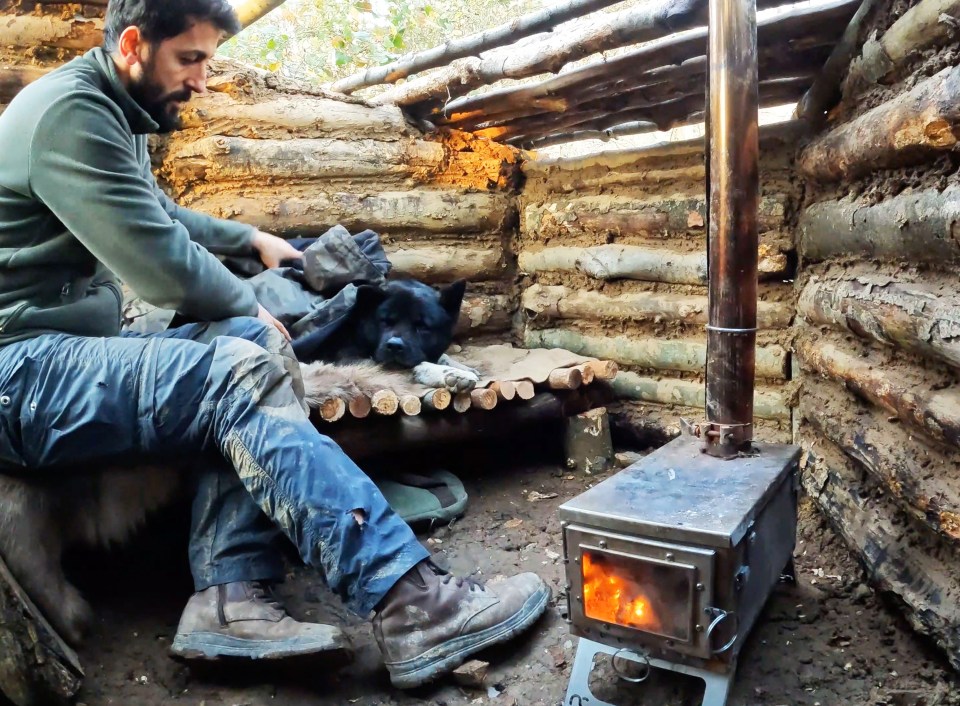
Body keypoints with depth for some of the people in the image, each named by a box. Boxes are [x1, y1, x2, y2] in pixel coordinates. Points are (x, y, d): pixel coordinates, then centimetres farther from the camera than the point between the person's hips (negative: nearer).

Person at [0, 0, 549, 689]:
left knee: (252, 349, -6)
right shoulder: (68, 113, -15)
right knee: (241, 374, -27)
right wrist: (248, 307, -3)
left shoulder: (111, 115, 17)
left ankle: (229, 599, -15)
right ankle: (411, 605, -29)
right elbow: (162, 263, -20)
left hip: (68, 350, 10)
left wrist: (252, 238, 37)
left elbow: (160, 217, 35)